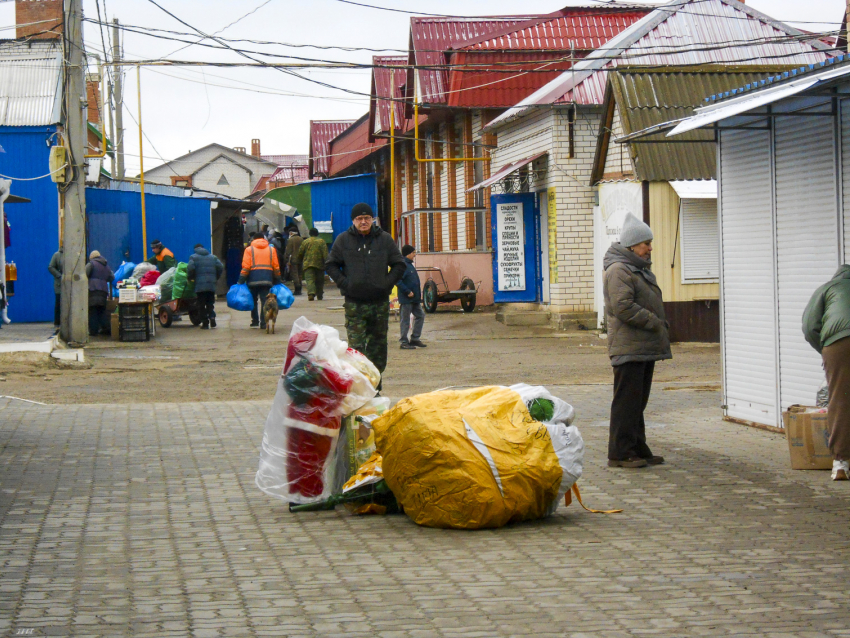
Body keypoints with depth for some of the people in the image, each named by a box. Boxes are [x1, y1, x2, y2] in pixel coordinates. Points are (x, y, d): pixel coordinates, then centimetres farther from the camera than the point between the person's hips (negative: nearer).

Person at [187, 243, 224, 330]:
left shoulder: (193, 257, 2)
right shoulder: (213, 257, 15)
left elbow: (190, 268, -12)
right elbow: (221, 267, 8)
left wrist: (190, 278, 4)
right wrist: (216, 278, 18)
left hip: (200, 285, -3)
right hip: (211, 285, 3)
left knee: (202, 305, 3)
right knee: (210, 303, 13)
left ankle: (205, 323, 1)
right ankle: (212, 316, -11)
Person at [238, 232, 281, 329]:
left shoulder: (249, 249, 6)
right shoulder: (271, 249, 13)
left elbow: (245, 267, -2)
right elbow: (276, 267, 11)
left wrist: (241, 281, 0)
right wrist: (277, 281, 17)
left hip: (253, 279, -1)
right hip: (267, 279, 1)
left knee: (253, 300, 14)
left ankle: (255, 321, 15)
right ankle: (263, 323, -7)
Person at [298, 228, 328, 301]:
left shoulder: (305, 241, 6)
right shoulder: (321, 241, 4)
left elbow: (300, 254, 10)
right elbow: (325, 253, -5)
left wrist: (300, 262, 24)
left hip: (307, 264, -1)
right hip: (319, 265, 1)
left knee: (309, 279, -10)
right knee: (319, 281, 13)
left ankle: (311, 293, -32)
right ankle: (319, 296, 20)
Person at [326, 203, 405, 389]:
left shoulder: (384, 239, 8)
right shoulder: (343, 240, 5)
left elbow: (399, 265, 12)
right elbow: (331, 265, 9)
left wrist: (387, 283, -3)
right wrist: (344, 283, -5)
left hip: (380, 302, 2)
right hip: (354, 303, -2)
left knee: (378, 345, 7)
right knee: (356, 345, -9)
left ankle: (374, 387, 16)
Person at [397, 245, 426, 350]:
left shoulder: (410, 265, 16)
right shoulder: (402, 265, -15)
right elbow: (398, 281, -24)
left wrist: (418, 295, 15)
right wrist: (408, 291, -23)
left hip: (414, 299, 10)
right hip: (406, 299, -10)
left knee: (420, 315, 13)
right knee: (405, 320, -3)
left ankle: (415, 339, 20)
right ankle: (404, 342, 4)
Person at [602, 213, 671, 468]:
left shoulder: (640, 269, 21)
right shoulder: (618, 270, -13)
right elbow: (623, 307, -22)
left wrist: (661, 325, 12)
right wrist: (654, 322, -16)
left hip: (645, 348, 10)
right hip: (628, 348, -10)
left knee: (638, 402, 14)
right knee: (627, 401, -8)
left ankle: (638, 450, 19)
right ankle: (620, 453, -5)